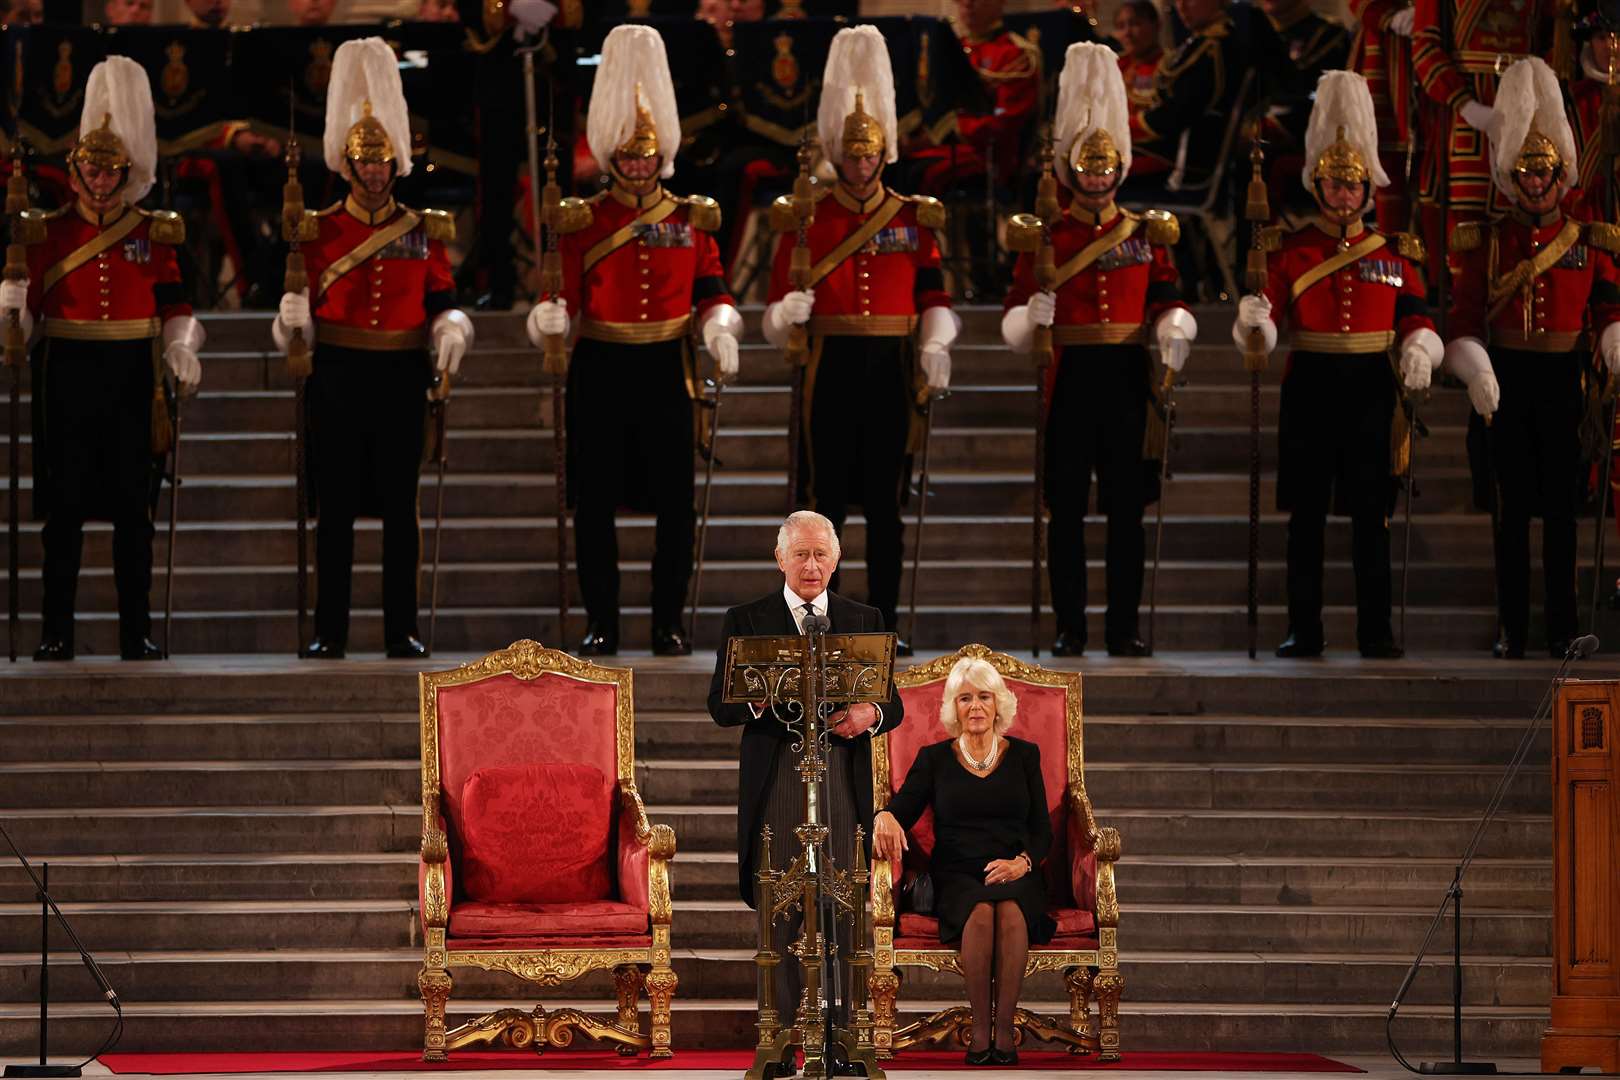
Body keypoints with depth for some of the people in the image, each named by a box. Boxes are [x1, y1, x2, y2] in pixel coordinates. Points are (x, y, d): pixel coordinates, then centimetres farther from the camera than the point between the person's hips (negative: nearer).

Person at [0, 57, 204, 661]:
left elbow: (175, 304, 7)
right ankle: (57, 633, 5)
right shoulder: (51, 232, 5)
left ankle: (136, 633, 9)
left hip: (132, 380, 1)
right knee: (64, 508, 1)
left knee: (133, 508, 3)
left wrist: (181, 350, -10)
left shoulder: (154, 233, 7)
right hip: (68, 378, -1)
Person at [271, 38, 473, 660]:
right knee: (336, 508, 0)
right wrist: (292, 318, -17)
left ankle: (401, 631, 7)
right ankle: (330, 633, 5)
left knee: (399, 507, 3)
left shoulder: (422, 231, 7)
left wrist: (450, 334, -13)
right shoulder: (320, 231, 4)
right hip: (339, 378, -1)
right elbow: (303, 311, 4)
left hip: (401, 380, 1)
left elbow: (441, 305, 8)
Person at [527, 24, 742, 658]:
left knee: (674, 503, 0)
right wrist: (548, 317, -22)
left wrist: (719, 328, -14)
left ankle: (668, 623, 8)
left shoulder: (691, 220, 7)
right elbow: (567, 297, 0)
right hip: (600, 372, -1)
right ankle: (601, 624, 8)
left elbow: (713, 292, 7)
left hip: (664, 370, 1)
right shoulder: (583, 222, 4)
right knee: (595, 503, 1)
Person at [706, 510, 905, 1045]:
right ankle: (787, 1027, 2)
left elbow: (893, 706, 13)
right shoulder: (745, 620, 9)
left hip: (843, 776, 1)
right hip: (774, 776, -1)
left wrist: (869, 714, -10)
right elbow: (720, 707, 5)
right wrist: (757, 699, -16)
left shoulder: (864, 620, 14)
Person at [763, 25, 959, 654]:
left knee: (885, 502, 4)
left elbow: (934, 295, 7)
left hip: (890, 369, 2)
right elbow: (779, 311, 1)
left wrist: (934, 347, -10)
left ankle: (884, 624, 9)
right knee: (827, 500, -1)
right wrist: (788, 312, -21)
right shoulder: (804, 219, 2)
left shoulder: (912, 218, 7)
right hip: (831, 368, -2)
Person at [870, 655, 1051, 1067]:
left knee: (1010, 911, -37)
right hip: (956, 876, 0)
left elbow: (1043, 830, 11)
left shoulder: (1024, 755, 14)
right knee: (981, 913, -37)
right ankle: (980, 1031, -31)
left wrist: (1022, 863, -10)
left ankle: (1005, 1031, -34)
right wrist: (884, 817, -21)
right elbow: (901, 811, 4)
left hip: (1015, 875, 0)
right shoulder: (934, 759, 13)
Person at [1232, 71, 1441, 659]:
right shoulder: (1289, 250, 3)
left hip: (1371, 389, 1)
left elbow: (1416, 319, 7)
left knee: (1371, 513, 1)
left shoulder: (1395, 252, 8)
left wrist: (1420, 352, -15)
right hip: (1310, 385, -1)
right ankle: (1305, 630, 7)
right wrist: (1252, 320, -29)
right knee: (1306, 513, 1)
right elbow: (1264, 331, -6)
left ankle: (1376, 631, 5)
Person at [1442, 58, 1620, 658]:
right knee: (1512, 504, 3)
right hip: (1508, 379, 0)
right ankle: (1513, 627, 7)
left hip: (1564, 379, 0)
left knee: (1561, 505, 1)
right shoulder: (1484, 243, 4)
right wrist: (1474, 369, -17)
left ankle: (1562, 627, 5)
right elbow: (1465, 316, -1)